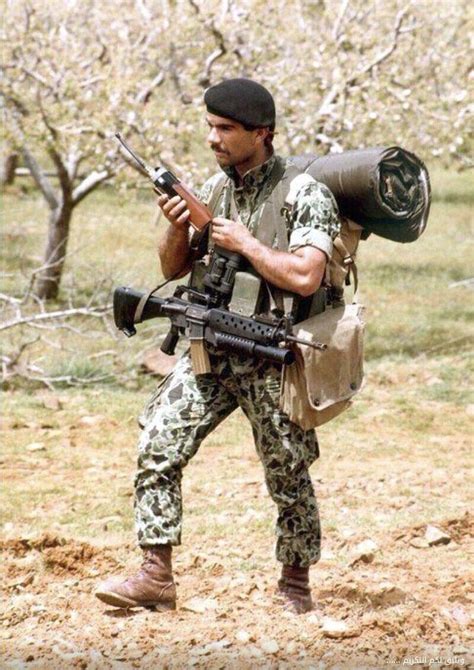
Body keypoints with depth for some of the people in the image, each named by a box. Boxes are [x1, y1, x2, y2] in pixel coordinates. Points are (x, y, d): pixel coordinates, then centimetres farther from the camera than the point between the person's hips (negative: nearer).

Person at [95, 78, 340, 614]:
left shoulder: (306, 195, -12)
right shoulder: (214, 189, 8)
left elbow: (304, 277, -25)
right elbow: (174, 268, 14)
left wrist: (244, 243, -16)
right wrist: (177, 226, -6)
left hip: (273, 362, -6)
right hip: (210, 352, 6)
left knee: (288, 476, 6)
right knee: (157, 448, -6)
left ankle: (295, 584, 23)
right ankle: (156, 578, -2)